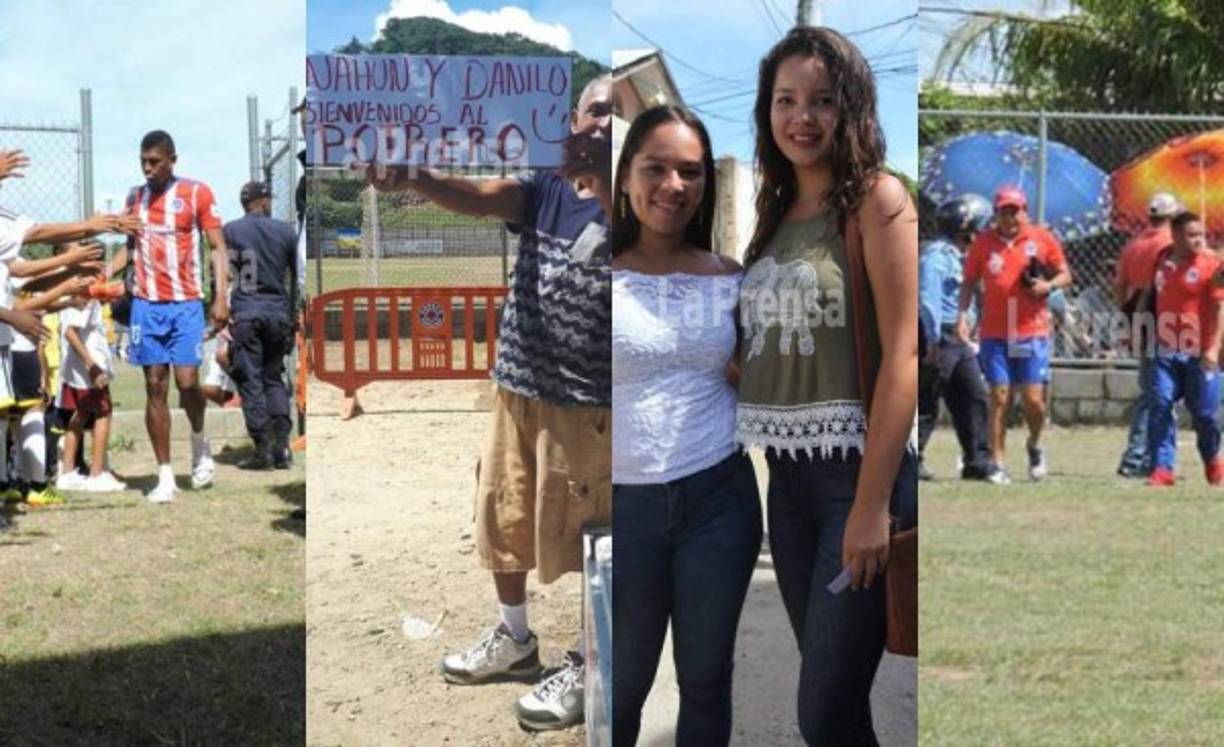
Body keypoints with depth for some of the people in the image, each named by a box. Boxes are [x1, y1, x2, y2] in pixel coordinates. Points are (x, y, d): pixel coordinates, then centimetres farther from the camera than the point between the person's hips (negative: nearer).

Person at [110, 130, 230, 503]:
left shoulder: (196, 193, -3)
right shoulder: (135, 196, 11)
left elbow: (218, 247, -3)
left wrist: (221, 297, -12)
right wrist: (104, 274, 3)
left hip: (186, 304, -4)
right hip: (146, 304, 4)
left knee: (187, 381, -12)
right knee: (155, 388, 1)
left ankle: (199, 441, 19)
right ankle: (165, 476, 4)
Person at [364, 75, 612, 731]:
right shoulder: (542, 188, 3)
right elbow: (476, 197, -14)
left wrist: (595, 177, -45)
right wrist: (413, 178, -35)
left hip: (585, 400, -5)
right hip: (517, 384, 6)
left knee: (583, 532, 3)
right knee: (503, 516, 17)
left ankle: (590, 664, 17)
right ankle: (514, 638, 36)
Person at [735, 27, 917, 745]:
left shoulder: (877, 198, -7)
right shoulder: (777, 210, 14)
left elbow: (902, 353, -14)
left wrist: (873, 504, -18)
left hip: (860, 469, -7)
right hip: (789, 475, 7)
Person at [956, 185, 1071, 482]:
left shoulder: (1043, 239, 3)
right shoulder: (983, 242, 4)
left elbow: (1065, 275, 9)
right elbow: (969, 282, 10)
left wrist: (1048, 285, -12)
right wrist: (962, 314, -3)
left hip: (1032, 332, -1)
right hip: (995, 333, 1)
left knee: (1033, 399, -3)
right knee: (999, 397, 0)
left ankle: (1035, 445, 26)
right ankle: (997, 462, 6)